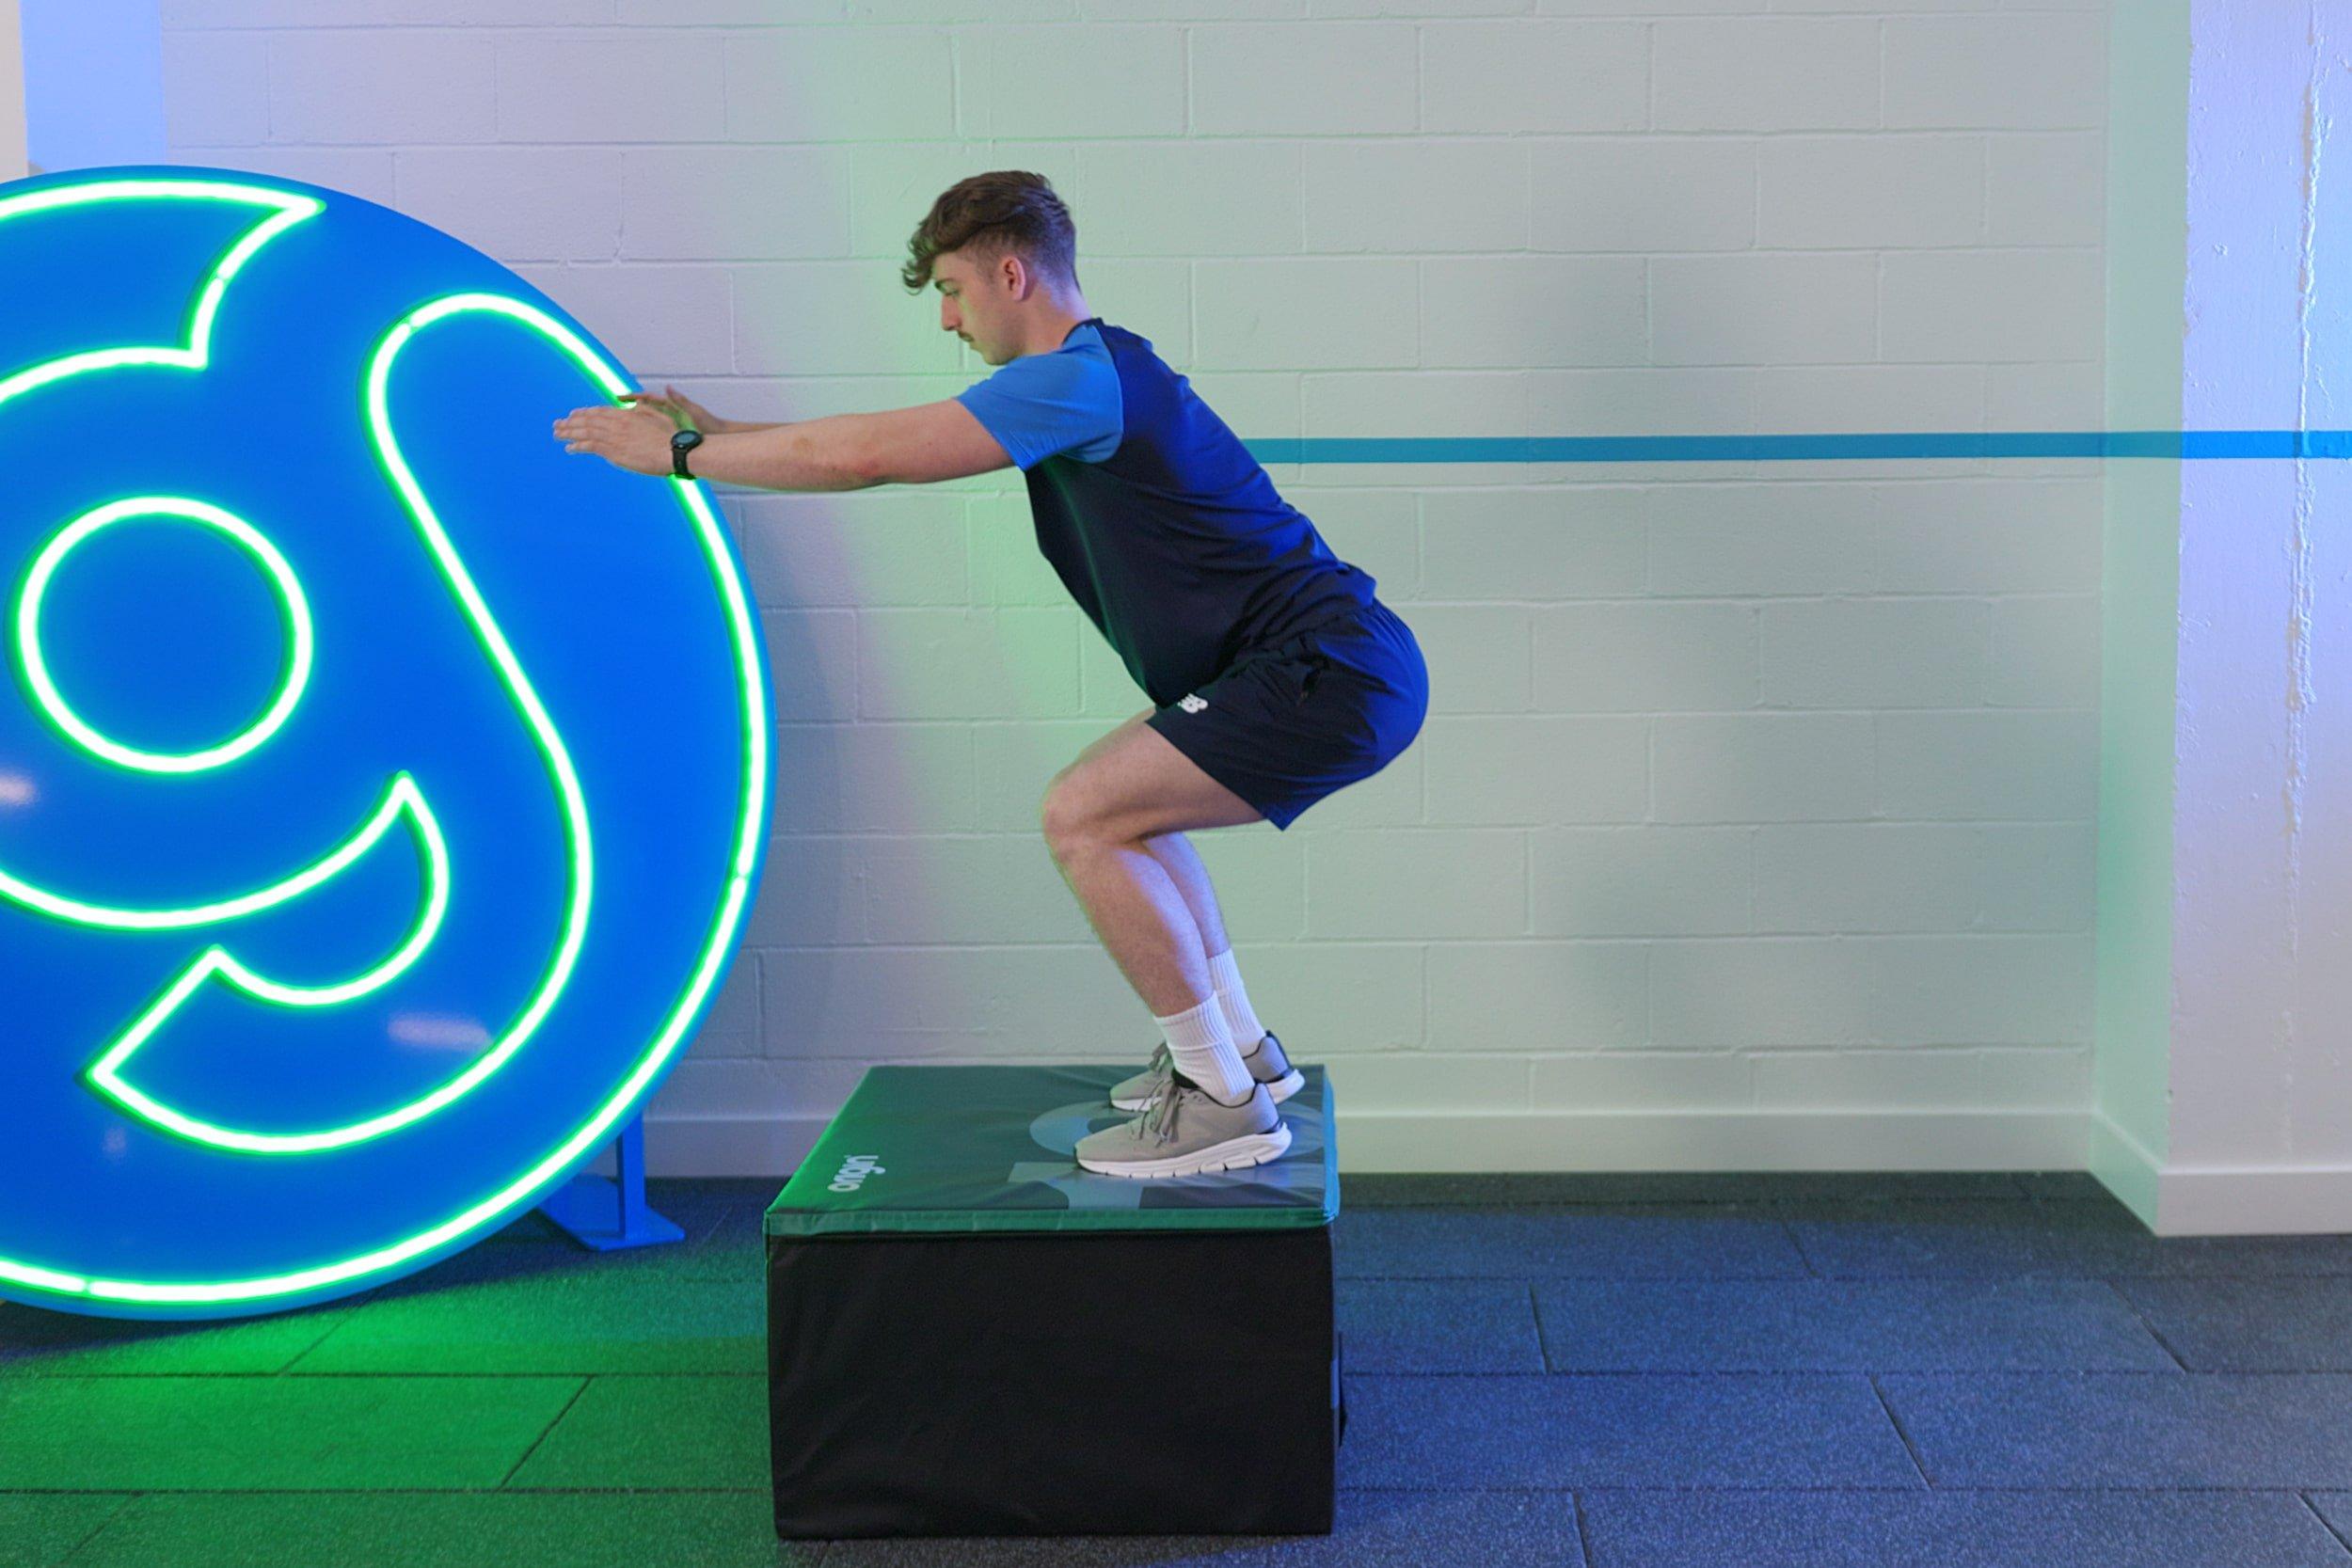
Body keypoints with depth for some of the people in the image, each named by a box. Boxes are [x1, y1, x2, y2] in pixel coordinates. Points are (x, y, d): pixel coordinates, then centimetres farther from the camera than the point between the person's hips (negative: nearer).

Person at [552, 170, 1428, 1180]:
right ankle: (1240, 1050, 27)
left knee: (1082, 819, -14)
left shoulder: (1080, 379, -15)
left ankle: (1223, 1104, -6)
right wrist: (722, 436, 24)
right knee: (1115, 805, 22)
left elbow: (866, 457, -16)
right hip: (1322, 668, 10)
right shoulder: (1088, 377, 17)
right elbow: (890, 448, 25)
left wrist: (679, 453, -4)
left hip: (1333, 675, -10)